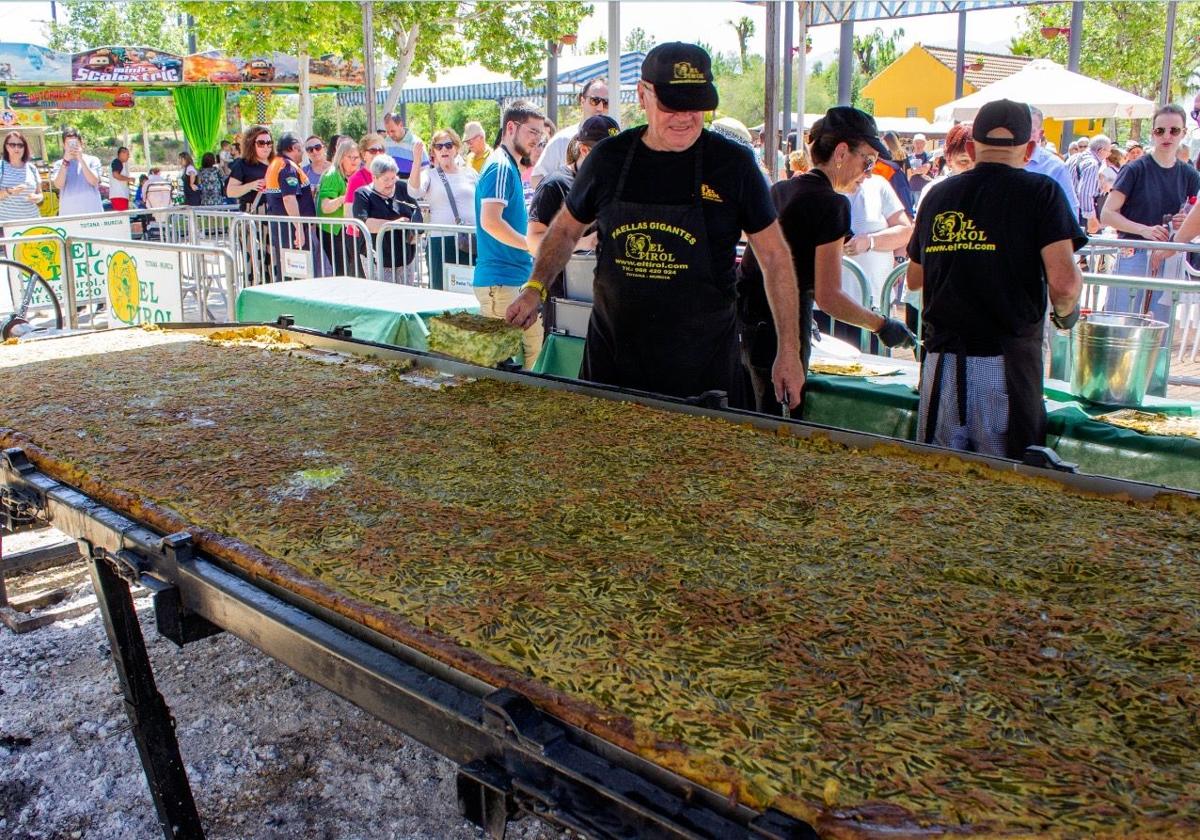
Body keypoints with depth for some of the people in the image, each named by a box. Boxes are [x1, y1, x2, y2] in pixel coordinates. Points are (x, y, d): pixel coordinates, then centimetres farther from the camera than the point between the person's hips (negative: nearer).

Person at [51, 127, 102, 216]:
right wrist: (65, 161, -10)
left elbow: (94, 181, -8)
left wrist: (81, 159, -10)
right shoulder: (59, 164, 10)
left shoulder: (92, 160, 7)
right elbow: (58, 185, -5)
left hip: (92, 211, -1)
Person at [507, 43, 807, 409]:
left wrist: (789, 351, -2)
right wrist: (535, 289, 2)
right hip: (612, 355, 2)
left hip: (704, 362, -2)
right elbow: (566, 229, 17)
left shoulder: (733, 163, -4)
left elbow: (774, 256, 1)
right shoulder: (609, 158, 1)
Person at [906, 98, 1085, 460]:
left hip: (942, 359, 4)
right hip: (1007, 360, -4)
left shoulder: (938, 194, 9)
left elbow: (915, 278, 19)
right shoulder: (1040, 192, -3)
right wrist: (1065, 312, 7)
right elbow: (1064, 282, -14)